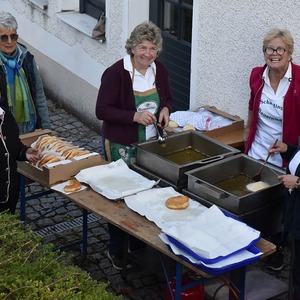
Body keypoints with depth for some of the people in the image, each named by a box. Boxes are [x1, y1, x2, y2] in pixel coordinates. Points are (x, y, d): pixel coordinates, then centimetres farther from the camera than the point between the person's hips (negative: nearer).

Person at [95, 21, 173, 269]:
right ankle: (115, 250, 22)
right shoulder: (115, 73, -18)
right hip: (122, 146, -5)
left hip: (152, 143, 5)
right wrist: (135, 116, -28)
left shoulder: (160, 70, 0)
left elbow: (167, 98, 15)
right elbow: (102, 110, -18)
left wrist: (166, 109, -9)